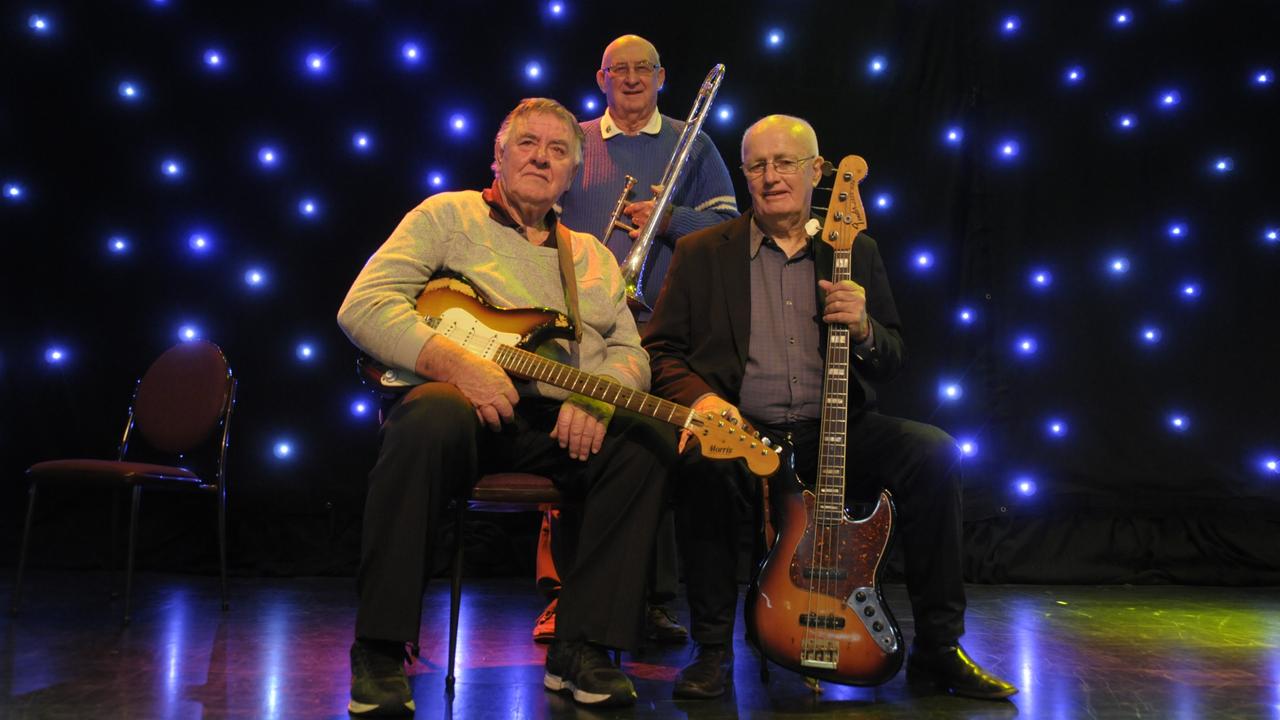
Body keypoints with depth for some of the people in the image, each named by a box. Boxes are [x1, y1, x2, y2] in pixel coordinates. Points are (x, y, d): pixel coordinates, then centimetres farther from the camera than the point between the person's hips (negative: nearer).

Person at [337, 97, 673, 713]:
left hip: (564, 424, 4)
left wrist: (597, 395, -11)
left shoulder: (593, 257, 23)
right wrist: (455, 363, -20)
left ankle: (582, 646, -14)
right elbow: (362, 306, -5)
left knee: (648, 440, -23)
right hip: (467, 407, -4)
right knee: (432, 419, -38)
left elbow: (630, 352, 14)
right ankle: (380, 650, -24)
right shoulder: (449, 216, 8)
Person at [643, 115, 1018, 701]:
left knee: (933, 451, -23)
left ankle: (938, 648, -7)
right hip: (742, 434, -2)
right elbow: (660, 348, 5)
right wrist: (701, 396, -16)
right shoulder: (701, 253, 9)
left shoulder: (856, 252, 14)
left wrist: (863, 329, -9)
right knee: (700, 459, -35)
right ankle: (713, 650, -17)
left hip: (835, 434, 2)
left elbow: (894, 361, 14)